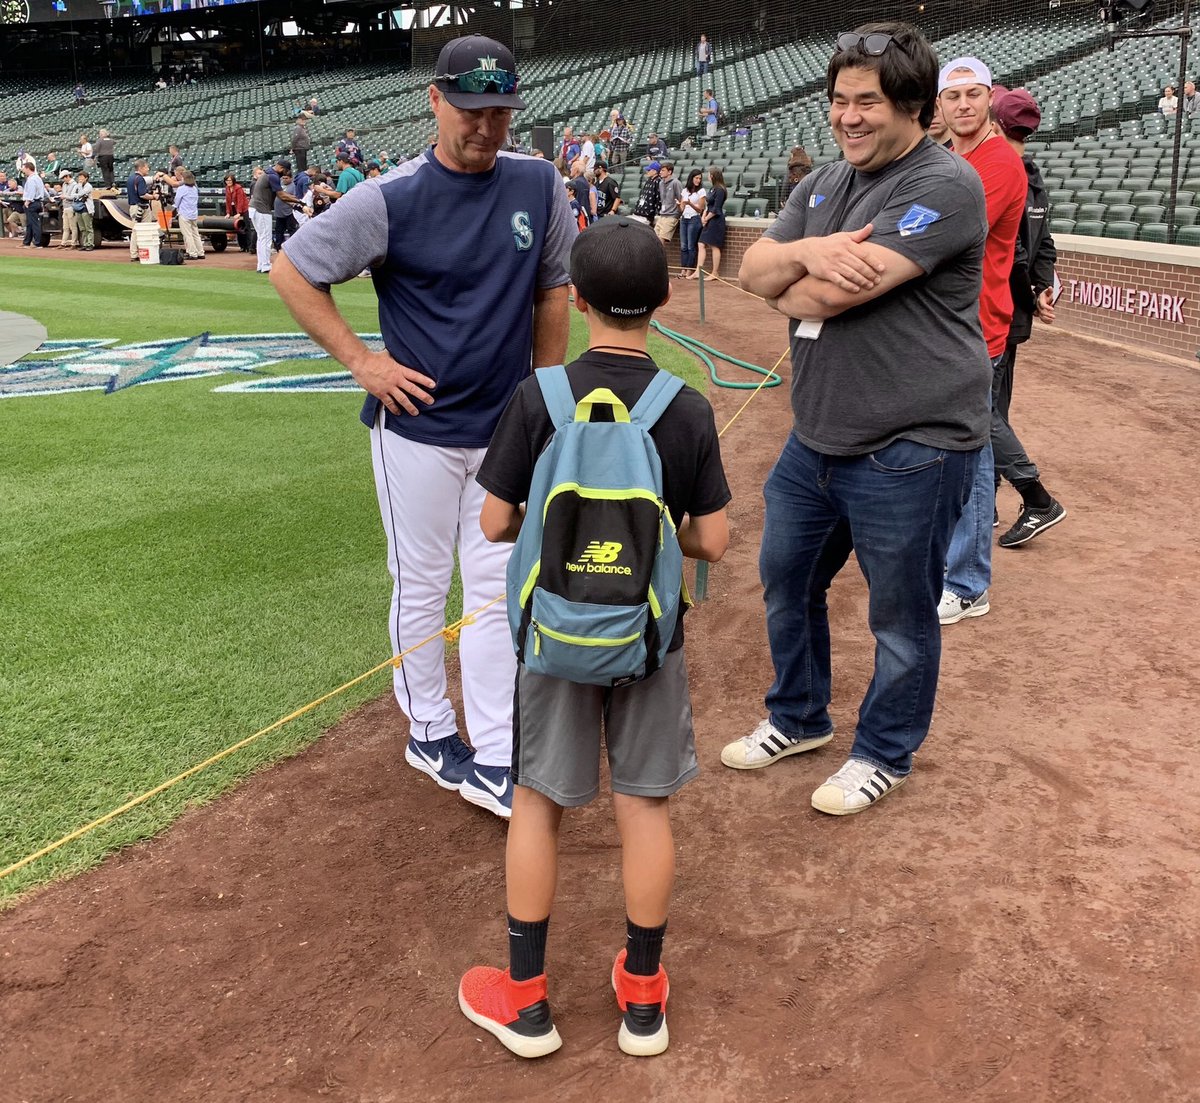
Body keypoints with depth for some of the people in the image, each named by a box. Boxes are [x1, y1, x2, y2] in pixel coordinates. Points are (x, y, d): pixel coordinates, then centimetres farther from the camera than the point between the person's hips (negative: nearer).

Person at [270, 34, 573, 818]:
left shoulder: (539, 185, -1)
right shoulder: (390, 198, -12)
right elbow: (292, 270, -5)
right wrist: (359, 359, -9)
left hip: (507, 430, 4)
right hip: (417, 430, -4)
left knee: (498, 592, 6)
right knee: (422, 588, 8)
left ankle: (491, 761, 16)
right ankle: (432, 736, 27)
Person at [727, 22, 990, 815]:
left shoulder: (945, 186, -16)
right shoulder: (825, 185, 11)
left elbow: (831, 293, -26)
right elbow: (753, 270, 3)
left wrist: (791, 288, -4)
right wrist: (807, 252, -17)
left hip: (910, 451, -8)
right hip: (815, 440, 9)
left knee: (901, 617, 8)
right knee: (787, 580, 21)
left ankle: (884, 755, 31)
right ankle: (799, 719, 43)